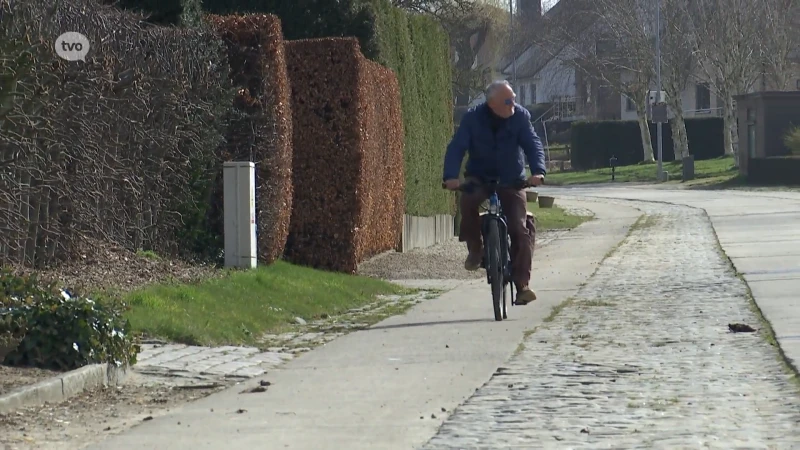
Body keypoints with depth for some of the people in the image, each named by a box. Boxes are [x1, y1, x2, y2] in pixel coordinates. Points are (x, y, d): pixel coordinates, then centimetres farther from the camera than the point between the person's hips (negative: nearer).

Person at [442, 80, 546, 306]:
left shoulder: (520, 116, -11)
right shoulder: (473, 118, -13)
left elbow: (533, 144, -16)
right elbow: (456, 148, -19)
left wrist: (538, 171, -36)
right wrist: (451, 177, -35)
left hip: (511, 179, 0)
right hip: (479, 177, 0)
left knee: (521, 230, -15)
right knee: (468, 199, -34)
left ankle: (522, 284, -11)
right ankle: (474, 248, -10)